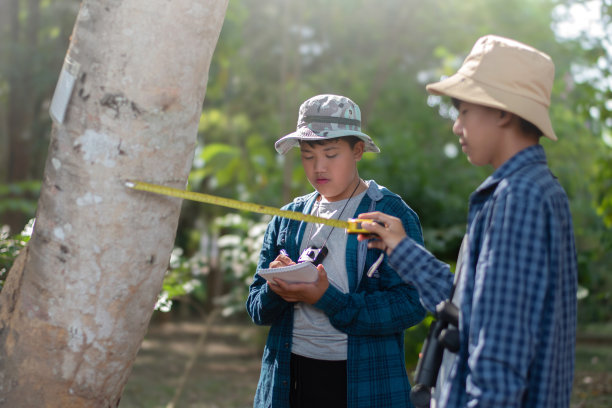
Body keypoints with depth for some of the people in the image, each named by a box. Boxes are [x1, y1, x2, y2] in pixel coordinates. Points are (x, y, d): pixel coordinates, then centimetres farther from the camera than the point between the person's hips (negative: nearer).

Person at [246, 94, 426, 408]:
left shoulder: (393, 216, -4)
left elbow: (410, 305, -13)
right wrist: (275, 290, -12)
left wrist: (327, 299, -21)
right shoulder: (287, 219, 11)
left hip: (365, 383, -4)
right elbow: (257, 308, 10)